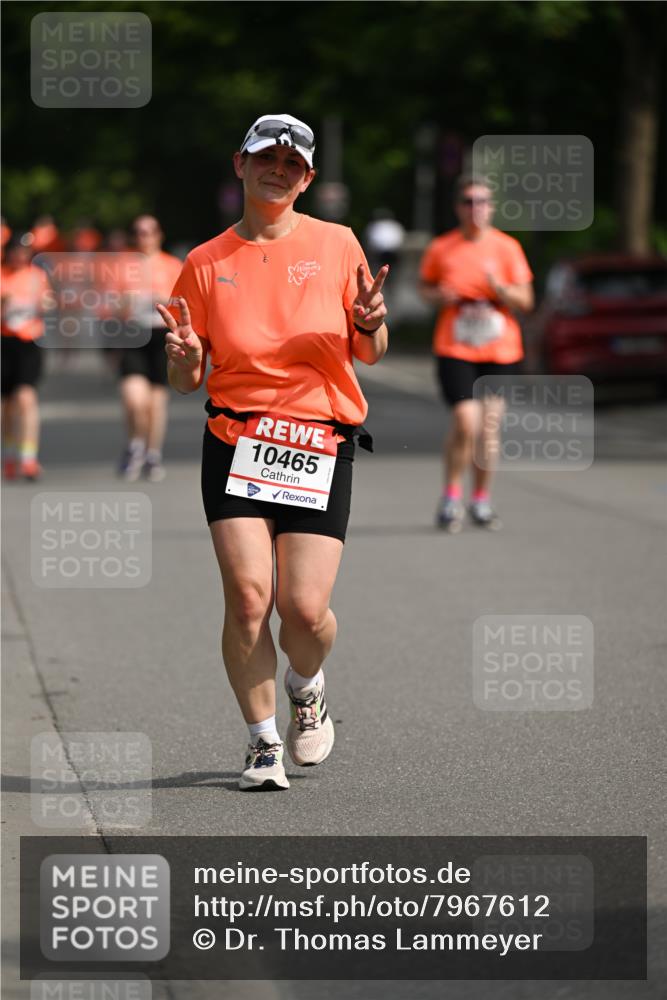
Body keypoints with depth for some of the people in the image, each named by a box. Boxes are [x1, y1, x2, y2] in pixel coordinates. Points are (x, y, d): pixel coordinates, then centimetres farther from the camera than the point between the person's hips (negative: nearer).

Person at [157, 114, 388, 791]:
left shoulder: (336, 245, 7)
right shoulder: (207, 263, 7)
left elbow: (369, 355, 12)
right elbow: (185, 381, 10)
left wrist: (370, 326, -11)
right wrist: (183, 358, -13)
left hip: (321, 446, 0)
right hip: (235, 442, 0)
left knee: (304, 608, -9)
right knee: (248, 595, -14)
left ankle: (307, 692, 26)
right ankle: (263, 742, 5)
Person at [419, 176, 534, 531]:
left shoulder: (507, 247, 1)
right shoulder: (440, 249, 0)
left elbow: (525, 301, 2)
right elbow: (425, 286, 15)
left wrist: (499, 287, -18)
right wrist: (439, 296, -8)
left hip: (500, 350, 2)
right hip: (454, 349, -2)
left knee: (489, 427, 4)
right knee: (465, 423, -15)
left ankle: (481, 500, 19)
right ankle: (452, 495, 5)